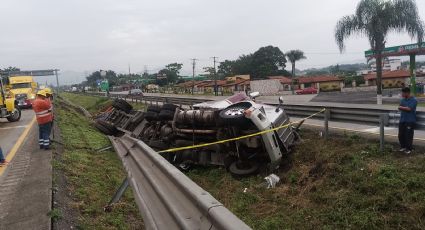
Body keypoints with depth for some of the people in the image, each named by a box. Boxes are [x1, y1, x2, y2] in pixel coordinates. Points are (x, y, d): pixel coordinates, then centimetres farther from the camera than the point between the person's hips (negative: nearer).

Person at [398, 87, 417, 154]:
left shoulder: (414, 100, -8)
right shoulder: (403, 100, 11)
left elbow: (409, 109, -17)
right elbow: (400, 108, 7)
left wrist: (402, 107, -3)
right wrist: (406, 108, -11)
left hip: (410, 121, -6)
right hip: (402, 120, 6)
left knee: (408, 135, -4)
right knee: (401, 135, 8)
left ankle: (408, 149, 8)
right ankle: (403, 146, 24)